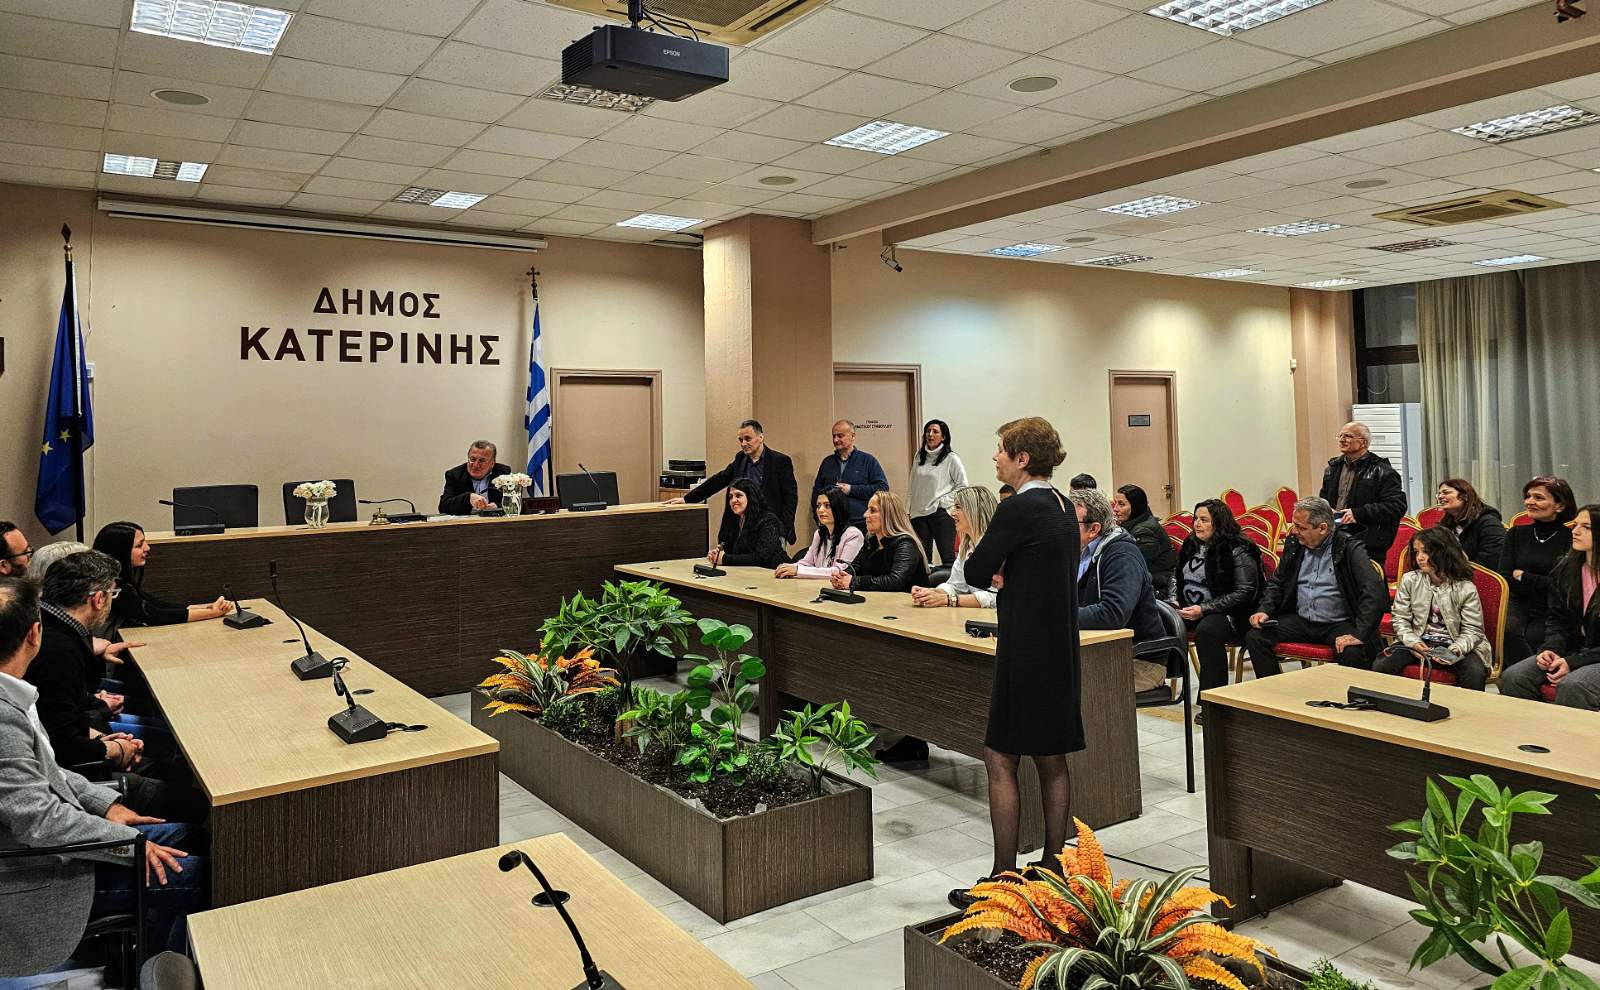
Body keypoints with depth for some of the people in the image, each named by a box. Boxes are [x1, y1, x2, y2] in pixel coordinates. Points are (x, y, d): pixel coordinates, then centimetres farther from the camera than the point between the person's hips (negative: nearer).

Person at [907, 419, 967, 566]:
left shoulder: (951, 458, -4)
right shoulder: (919, 456, 10)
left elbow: (962, 485, -2)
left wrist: (943, 501, -8)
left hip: (942, 514, -5)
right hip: (919, 514, 5)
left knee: (947, 557, -3)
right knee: (922, 558, 8)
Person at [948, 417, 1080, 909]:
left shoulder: (1018, 508, -18)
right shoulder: (1062, 506, 10)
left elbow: (975, 572, -12)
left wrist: (991, 572, 8)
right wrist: (1002, 576, -3)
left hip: (1026, 651, -9)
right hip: (1059, 645, 9)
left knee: (1001, 761, 0)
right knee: (1052, 761, 14)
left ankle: (1003, 878, 7)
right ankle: (1054, 870, 23)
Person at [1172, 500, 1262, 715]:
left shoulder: (1238, 551, -8)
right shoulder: (1191, 545, 13)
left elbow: (1245, 592, -14)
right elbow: (1177, 578, 26)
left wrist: (1203, 609, -19)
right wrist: (1174, 600, 4)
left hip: (1228, 614, -7)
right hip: (1188, 611, 7)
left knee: (1206, 630, -38)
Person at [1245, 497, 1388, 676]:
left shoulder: (1350, 548, -10)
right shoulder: (1294, 544, 7)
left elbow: (1374, 591, -20)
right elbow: (1277, 583, 18)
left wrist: (1359, 635, -28)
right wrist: (1265, 611, -1)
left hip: (1338, 625, -5)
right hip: (1299, 620, 5)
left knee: (1353, 654, -34)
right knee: (1254, 637, -15)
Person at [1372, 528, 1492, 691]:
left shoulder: (1466, 588, -5)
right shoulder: (1409, 580, 1)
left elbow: (1472, 630, -3)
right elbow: (1401, 619, 3)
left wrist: (1455, 650, -22)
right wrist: (1413, 642, -16)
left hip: (1455, 645, -1)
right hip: (1418, 642, 1)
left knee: (1475, 674, -32)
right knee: (1381, 667, -24)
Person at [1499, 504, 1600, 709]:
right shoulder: (1564, 570, 7)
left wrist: (1575, 662, -18)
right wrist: (1551, 648, -5)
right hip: (1573, 650, 6)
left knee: (1571, 686, -35)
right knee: (1512, 677, -16)